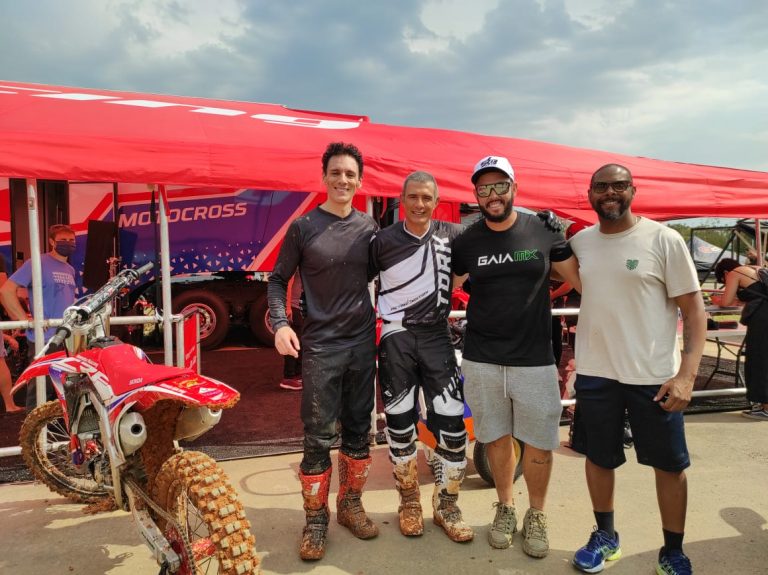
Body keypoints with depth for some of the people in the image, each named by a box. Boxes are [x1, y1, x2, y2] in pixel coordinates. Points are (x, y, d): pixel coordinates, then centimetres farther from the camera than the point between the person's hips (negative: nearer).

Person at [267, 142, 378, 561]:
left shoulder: (369, 227, 5)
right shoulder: (303, 226, -3)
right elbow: (278, 279, 0)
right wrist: (280, 324, -14)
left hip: (363, 343, 3)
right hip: (319, 345, -3)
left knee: (358, 431, 13)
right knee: (318, 437, 1)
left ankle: (350, 505, 31)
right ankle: (316, 519, 18)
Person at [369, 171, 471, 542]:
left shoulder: (452, 235, 3)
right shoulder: (383, 241, -1)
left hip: (437, 336, 1)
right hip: (396, 339, -1)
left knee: (452, 425, -2)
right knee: (400, 427, 6)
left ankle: (446, 506, 19)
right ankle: (409, 503, 27)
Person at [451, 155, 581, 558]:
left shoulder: (545, 231, -3)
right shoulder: (465, 242, 1)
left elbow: (582, 281, 3)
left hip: (535, 360, -1)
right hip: (481, 360, 1)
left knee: (539, 443, 8)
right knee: (497, 438, 14)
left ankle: (536, 516, 31)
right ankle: (505, 508, 35)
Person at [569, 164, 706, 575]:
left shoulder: (664, 240, -9)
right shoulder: (580, 242, 3)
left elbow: (694, 310, -8)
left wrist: (687, 374, -16)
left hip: (654, 375, -3)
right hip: (594, 372, 3)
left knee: (669, 465, 11)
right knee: (598, 457, 16)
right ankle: (605, 537, 38)